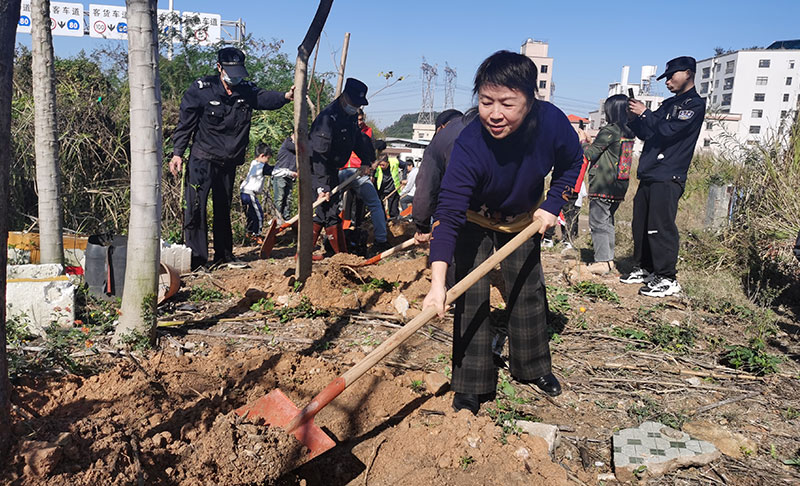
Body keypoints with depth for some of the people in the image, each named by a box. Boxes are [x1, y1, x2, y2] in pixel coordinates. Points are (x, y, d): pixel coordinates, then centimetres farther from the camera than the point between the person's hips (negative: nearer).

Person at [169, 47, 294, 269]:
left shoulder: (247, 91, 4)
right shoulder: (201, 89, -7)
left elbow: (266, 98, -15)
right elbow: (185, 123, -4)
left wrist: (286, 96, -37)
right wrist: (177, 153, -8)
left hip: (229, 162, 4)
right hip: (202, 159, -4)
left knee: (224, 208, 13)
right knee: (196, 207, -9)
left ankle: (224, 255, 24)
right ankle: (196, 257, -1)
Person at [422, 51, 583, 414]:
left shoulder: (551, 122, -29)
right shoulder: (469, 146, -37)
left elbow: (572, 161, -5)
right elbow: (449, 214, -41)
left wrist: (552, 205, -14)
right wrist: (437, 282, -49)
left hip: (522, 219, 3)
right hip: (474, 221, -3)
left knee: (528, 289, 10)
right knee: (472, 297, -8)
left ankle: (534, 367, 31)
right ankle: (470, 384, 6)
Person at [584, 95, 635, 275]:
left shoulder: (609, 130, -13)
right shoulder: (628, 133, 11)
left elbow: (591, 153, -10)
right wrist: (593, 139, 22)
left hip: (602, 185, -8)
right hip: (619, 185, 8)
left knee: (597, 222, -3)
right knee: (608, 221, 16)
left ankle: (602, 261, -5)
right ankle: (609, 259, 19)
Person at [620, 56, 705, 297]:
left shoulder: (695, 104, -3)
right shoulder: (669, 104, 22)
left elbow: (668, 130, -17)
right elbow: (645, 134, 22)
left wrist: (644, 113, -10)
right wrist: (634, 117, 5)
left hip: (667, 178, -8)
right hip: (648, 175, 9)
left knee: (660, 227, -11)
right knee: (640, 224, 10)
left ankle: (667, 279, -5)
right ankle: (644, 269, 21)